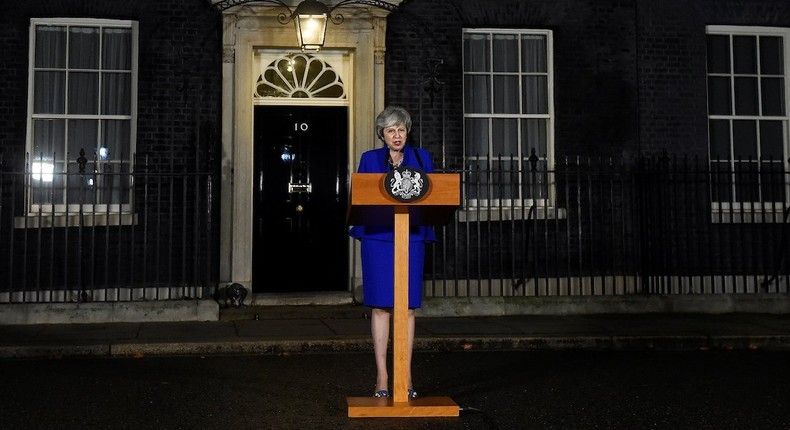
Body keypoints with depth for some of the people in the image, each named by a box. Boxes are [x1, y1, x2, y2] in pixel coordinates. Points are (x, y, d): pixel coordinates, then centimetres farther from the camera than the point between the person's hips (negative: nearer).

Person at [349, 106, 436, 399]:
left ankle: (406, 377, 9)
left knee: (407, 307, 2)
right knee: (380, 307, -2)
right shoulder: (369, 159, 10)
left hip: (411, 239, 1)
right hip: (377, 239, -1)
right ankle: (381, 378, 4)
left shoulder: (421, 158, 12)